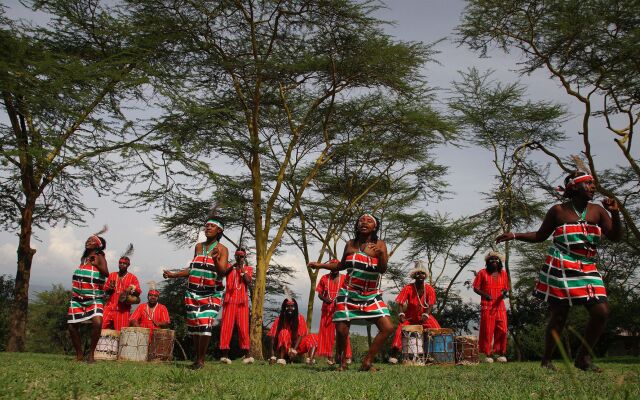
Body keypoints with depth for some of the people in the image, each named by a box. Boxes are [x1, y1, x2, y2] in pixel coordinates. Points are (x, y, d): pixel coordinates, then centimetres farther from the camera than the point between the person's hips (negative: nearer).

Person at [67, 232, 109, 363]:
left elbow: (106, 273, -22)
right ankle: (79, 354, 21)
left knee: (97, 322, -26)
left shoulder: (99, 257, -5)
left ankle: (91, 354, -11)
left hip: (94, 299, -6)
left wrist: (96, 264, -28)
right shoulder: (83, 257, 12)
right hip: (77, 298, 6)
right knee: (72, 326, 5)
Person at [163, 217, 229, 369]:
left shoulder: (222, 249, -3)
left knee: (205, 324, -16)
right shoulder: (198, 246, 11)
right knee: (193, 326, 4)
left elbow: (222, 272, -14)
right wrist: (174, 275, 18)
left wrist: (216, 259, -32)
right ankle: (198, 358, 15)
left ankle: (201, 360, -5)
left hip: (212, 294, -5)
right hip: (193, 292, 5)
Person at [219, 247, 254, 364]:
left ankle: (246, 354, -6)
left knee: (243, 327, -4)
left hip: (242, 301, 0)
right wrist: (233, 266, -19)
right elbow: (222, 274, -8)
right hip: (230, 300, 0)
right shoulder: (229, 267, 13)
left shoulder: (248, 269, 14)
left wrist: (242, 269, -7)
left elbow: (248, 281, -3)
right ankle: (225, 354, -7)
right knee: (226, 326, -6)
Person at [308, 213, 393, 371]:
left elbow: (383, 269, -16)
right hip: (349, 294, 1)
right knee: (341, 331, -5)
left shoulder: (380, 245, -3)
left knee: (388, 328, -12)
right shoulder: (350, 244, 3)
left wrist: (381, 254, -35)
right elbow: (342, 265, 18)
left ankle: (367, 362, 1)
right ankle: (342, 363, 20)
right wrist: (320, 265, 12)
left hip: (372, 296, 0)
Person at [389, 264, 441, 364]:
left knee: (436, 330, -18)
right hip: (410, 317, -2)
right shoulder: (408, 288, -14)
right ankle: (394, 355, -21)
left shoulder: (429, 289, -9)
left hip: (424, 317, 2)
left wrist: (425, 315, -27)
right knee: (400, 329, -24)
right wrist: (401, 314, -33)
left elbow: (430, 305, -10)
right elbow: (401, 303, -17)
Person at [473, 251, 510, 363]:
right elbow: (476, 288, 1)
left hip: (500, 306, 3)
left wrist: (505, 293, -6)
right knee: (487, 331, -3)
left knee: (502, 330, -3)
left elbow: (506, 288, 18)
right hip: (487, 306, -3)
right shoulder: (482, 273, 2)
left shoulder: (503, 273, 13)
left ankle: (501, 353, 8)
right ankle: (488, 354, 4)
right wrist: (485, 295, -16)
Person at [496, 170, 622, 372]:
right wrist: (514, 235, 0)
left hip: (588, 270, 4)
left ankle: (583, 357, 9)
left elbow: (615, 236, 4)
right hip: (560, 269, -4)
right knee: (559, 316, -3)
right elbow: (540, 236, 11)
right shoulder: (558, 211, 2)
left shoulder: (597, 211, 10)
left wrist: (615, 213, -11)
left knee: (601, 312, -8)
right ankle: (546, 359, 12)